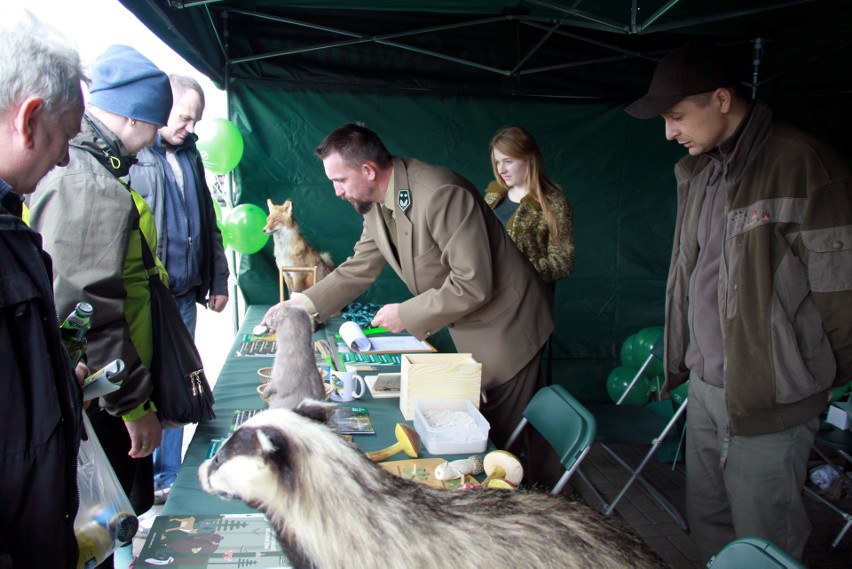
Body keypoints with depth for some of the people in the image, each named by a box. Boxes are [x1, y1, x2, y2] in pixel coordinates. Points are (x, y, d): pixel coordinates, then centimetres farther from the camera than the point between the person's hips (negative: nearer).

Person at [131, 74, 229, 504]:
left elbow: (208, 222, 21)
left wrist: (218, 280, 18)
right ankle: (149, 483, 16)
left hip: (184, 294, 7)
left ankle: (171, 477, 25)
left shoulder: (189, 154, 16)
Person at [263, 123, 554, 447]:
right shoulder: (376, 203, -3)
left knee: (502, 435, 6)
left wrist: (406, 315, -21)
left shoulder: (441, 195, -30)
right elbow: (359, 269, 8)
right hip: (465, 330, 8)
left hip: (503, 325, -8)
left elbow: (474, 285, -30)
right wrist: (301, 304, 2)